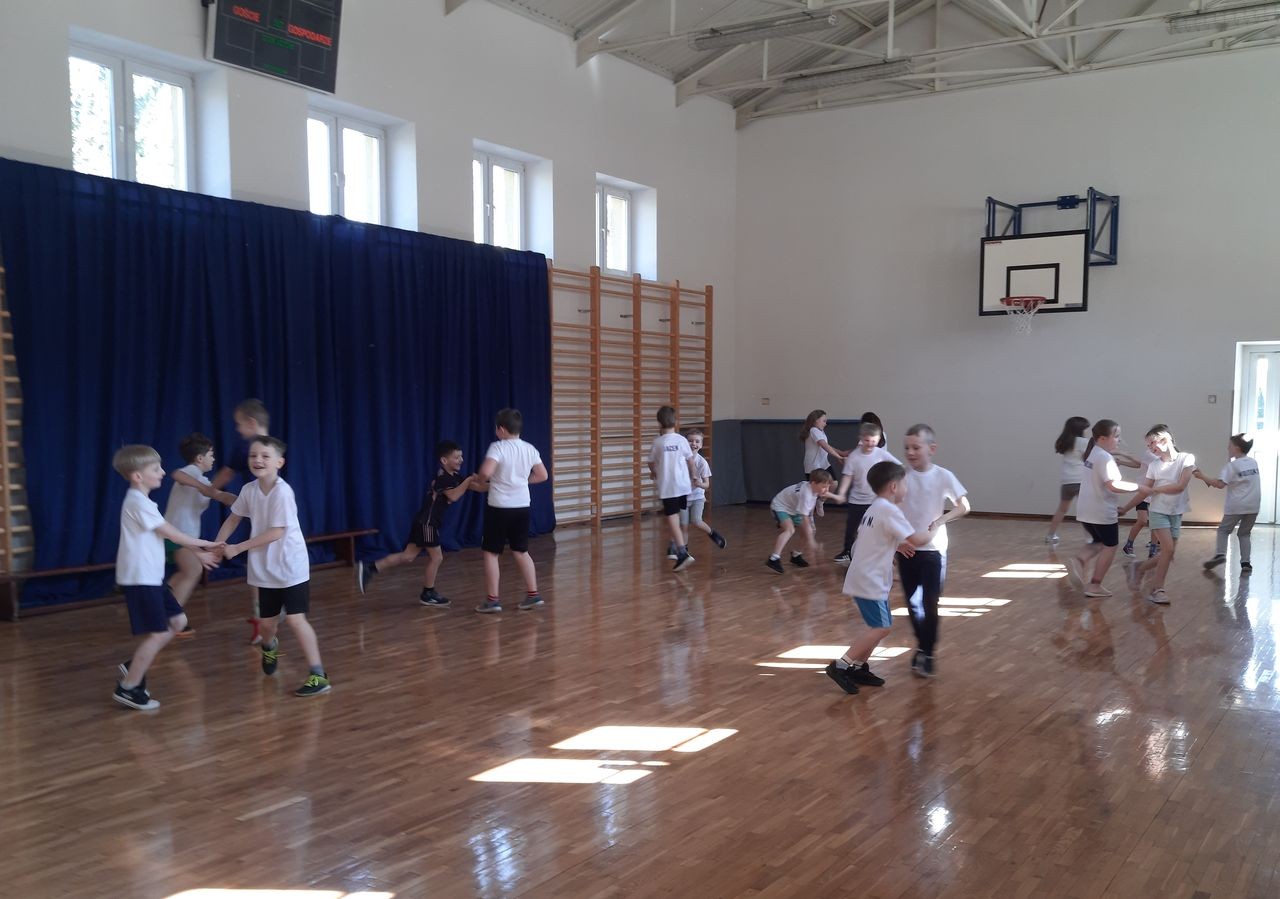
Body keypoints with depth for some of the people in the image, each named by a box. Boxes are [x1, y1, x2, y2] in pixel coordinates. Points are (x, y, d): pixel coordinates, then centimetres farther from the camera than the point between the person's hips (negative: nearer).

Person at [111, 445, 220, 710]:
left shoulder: (141, 501, 14)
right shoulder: (139, 503, -17)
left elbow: (167, 535, 16)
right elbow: (172, 534, -15)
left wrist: (198, 554, 13)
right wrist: (206, 544, -4)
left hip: (150, 577, 10)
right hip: (140, 578, -10)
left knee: (177, 621, 13)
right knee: (158, 633, -6)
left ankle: (134, 666, 20)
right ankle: (128, 688, 4)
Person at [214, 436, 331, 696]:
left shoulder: (282, 492, -21)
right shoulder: (249, 490, -1)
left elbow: (276, 532, -23)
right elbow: (233, 519, 15)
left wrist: (237, 548, -19)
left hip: (291, 567, -6)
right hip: (265, 569, 6)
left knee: (295, 618, -13)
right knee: (267, 622, 15)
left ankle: (318, 675, -7)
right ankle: (269, 647, 51)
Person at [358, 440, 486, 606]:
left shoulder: (454, 476, 13)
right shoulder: (442, 477, -14)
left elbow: (479, 487, 12)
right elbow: (454, 496, -29)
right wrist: (470, 479, -24)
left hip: (425, 522, 9)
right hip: (427, 522, -9)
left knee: (408, 556, 7)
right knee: (436, 557, 1)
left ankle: (370, 568, 6)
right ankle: (428, 594, 14)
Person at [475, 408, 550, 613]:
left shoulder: (497, 447, -13)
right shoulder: (529, 448, 4)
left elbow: (486, 472, -28)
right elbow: (542, 475, 8)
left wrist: (482, 480, -6)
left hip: (499, 507, -6)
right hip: (522, 506, 6)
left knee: (491, 553, 5)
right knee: (521, 552, 16)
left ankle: (492, 600, 5)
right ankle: (533, 594, 14)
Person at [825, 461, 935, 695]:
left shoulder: (875, 509, 16)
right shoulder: (889, 510, -15)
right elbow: (916, 540, -16)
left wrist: (897, 546, 15)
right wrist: (932, 532, 4)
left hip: (864, 577, 10)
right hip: (870, 581, -10)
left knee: (880, 626, 15)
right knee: (881, 628, -7)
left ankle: (859, 668, 19)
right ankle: (840, 665, -7)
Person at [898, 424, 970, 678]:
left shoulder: (943, 476, -9)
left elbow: (964, 506, -5)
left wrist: (941, 520, -20)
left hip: (933, 549, -2)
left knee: (930, 604, -1)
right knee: (912, 603, 11)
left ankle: (928, 653, 11)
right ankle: (921, 647, 30)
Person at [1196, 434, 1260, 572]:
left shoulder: (1231, 465, -10)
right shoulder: (1254, 463, 10)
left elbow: (1221, 484, -19)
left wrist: (1203, 477, -13)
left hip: (1236, 506, -5)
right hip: (1253, 506, 5)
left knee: (1223, 530, 10)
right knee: (1244, 533, 16)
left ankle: (1220, 554, -10)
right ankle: (1245, 561, 5)